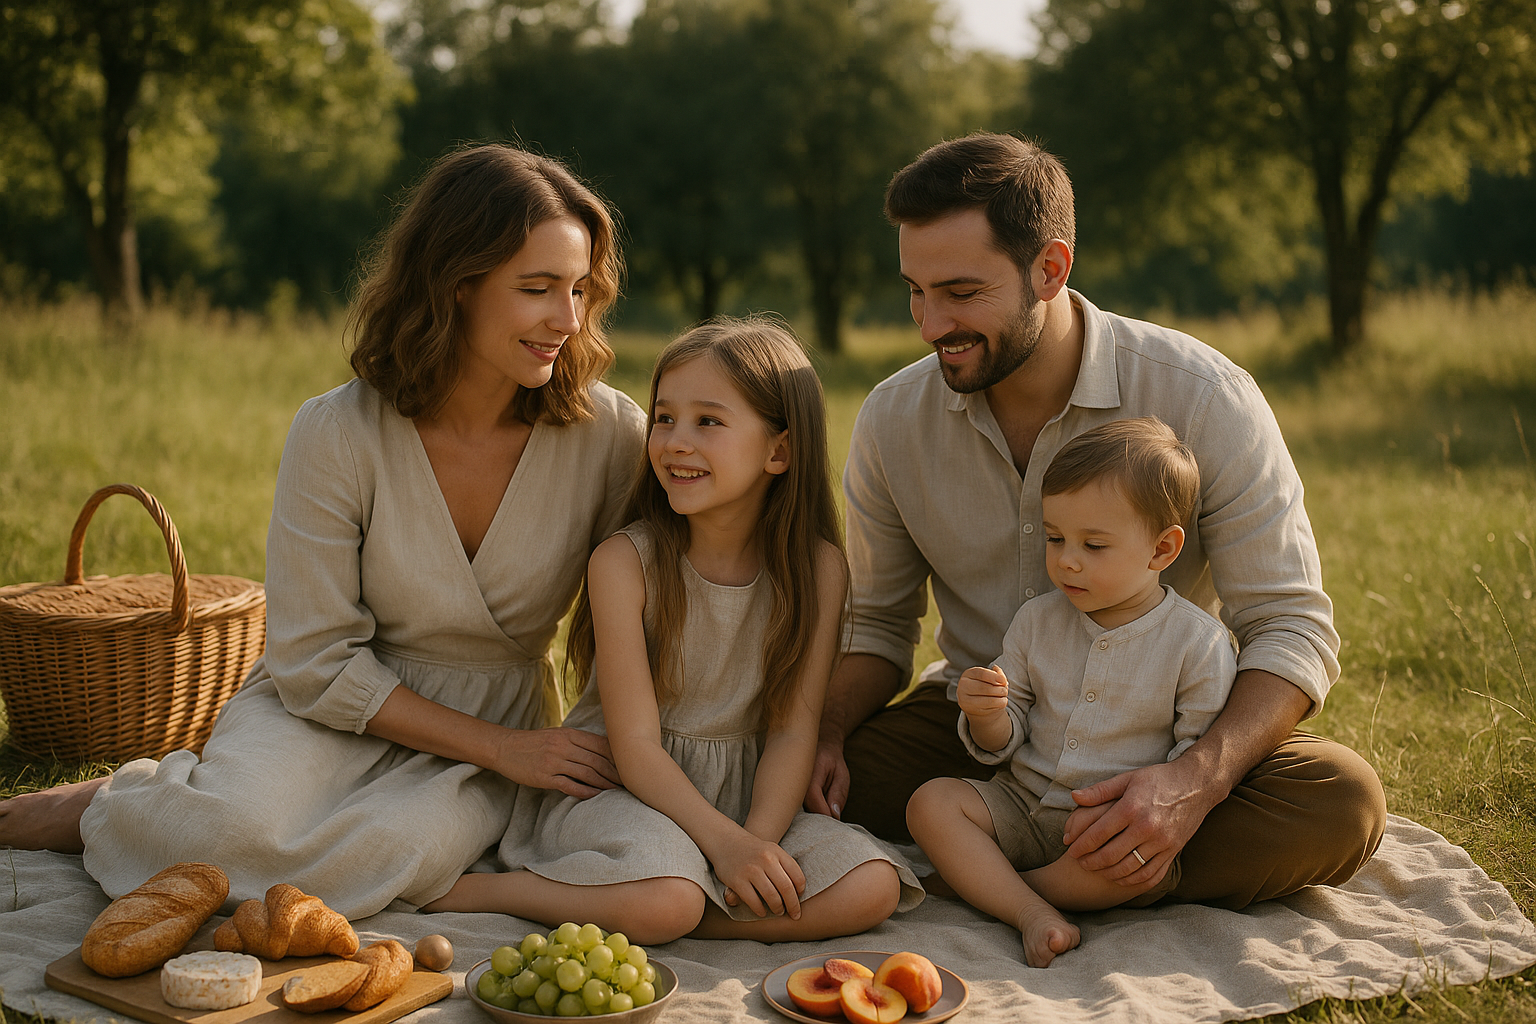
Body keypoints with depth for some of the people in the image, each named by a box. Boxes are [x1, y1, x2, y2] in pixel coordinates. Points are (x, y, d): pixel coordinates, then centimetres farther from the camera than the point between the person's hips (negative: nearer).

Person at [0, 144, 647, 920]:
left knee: (403, 849, -33)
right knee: (245, 825, -35)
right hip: (337, 711, -1)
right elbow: (315, 660, -12)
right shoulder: (337, 435, -15)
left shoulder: (613, 436, -12)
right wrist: (501, 747, -16)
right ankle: (117, 802, 3)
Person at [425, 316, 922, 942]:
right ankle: (472, 889, -11)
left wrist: (758, 838, -22)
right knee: (662, 900, -35)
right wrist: (724, 842, -25)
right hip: (619, 787, -4)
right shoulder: (624, 562, -12)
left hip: (746, 793, 5)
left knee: (871, 889, -20)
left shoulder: (815, 567, -5)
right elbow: (635, 746, -14)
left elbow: (793, 729, -5)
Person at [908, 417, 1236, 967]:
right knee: (931, 802, -17)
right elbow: (1003, 744, 7)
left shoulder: (1199, 642, -8)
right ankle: (1032, 914, -29)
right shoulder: (1036, 621, 3)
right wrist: (986, 717, -17)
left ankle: (979, 882, -15)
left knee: (1146, 860, -35)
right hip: (1023, 805, 4)